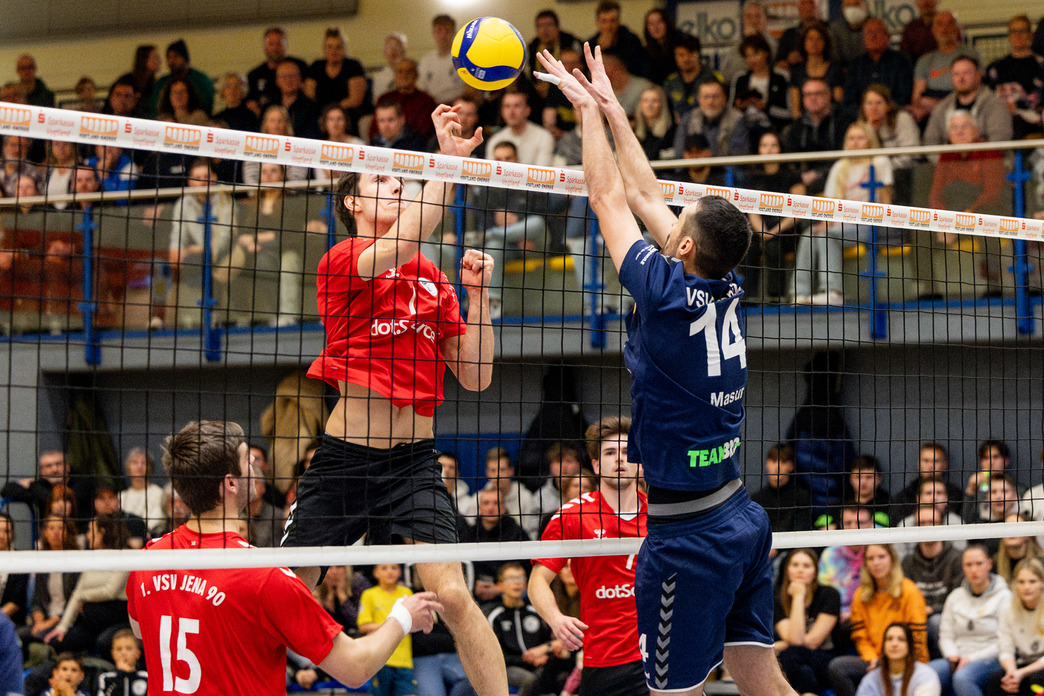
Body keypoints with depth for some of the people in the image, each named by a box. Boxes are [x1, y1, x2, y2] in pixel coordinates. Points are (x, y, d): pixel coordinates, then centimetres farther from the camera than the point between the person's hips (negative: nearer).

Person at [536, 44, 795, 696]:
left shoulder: (669, 296, -15)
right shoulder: (727, 292, 3)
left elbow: (609, 198, -4)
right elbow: (645, 195, 14)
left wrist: (590, 109, 7)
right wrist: (612, 108, 20)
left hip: (689, 534, -8)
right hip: (742, 515, 8)